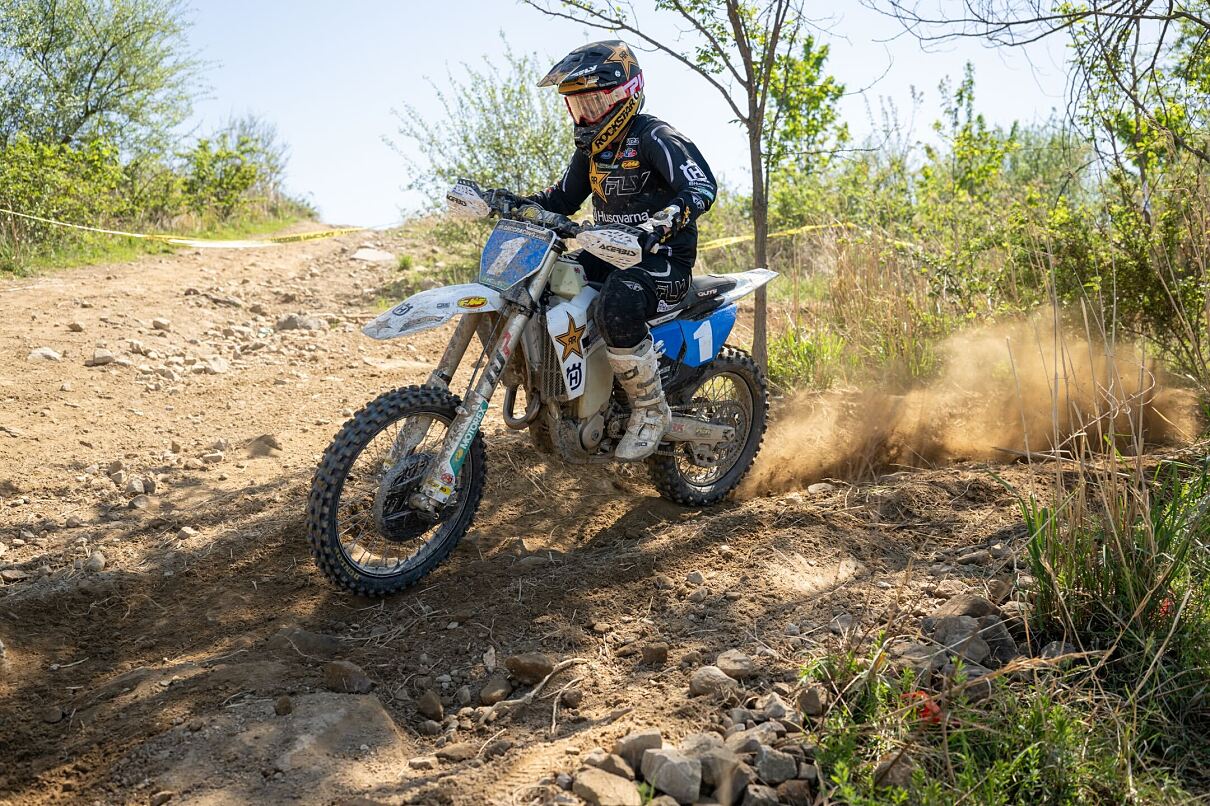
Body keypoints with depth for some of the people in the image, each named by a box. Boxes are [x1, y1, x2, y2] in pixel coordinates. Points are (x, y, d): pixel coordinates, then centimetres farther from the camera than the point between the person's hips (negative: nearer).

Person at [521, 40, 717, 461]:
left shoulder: (653, 137, -13)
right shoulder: (591, 148, 14)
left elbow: (702, 185, -27)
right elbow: (561, 198, 21)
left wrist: (661, 223, -46)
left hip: (663, 257, -9)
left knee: (616, 308, -40)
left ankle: (651, 410, -18)